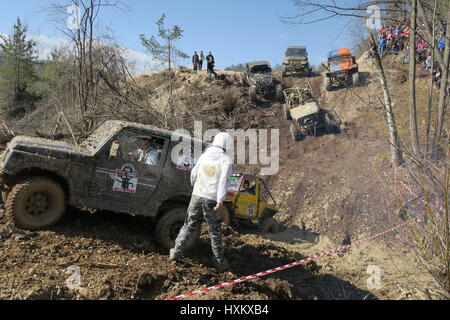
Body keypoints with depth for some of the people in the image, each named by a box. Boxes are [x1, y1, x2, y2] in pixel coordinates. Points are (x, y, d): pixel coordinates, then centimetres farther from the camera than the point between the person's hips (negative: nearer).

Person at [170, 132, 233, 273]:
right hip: (211, 199, -3)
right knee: (214, 231, 8)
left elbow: (193, 174, 13)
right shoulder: (226, 160, -5)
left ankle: (176, 252, 20)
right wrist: (220, 200, -24)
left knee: (189, 225, 19)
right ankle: (220, 263, 18)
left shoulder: (204, 155, 9)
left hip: (196, 196, 4)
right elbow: (223, 180, -18)